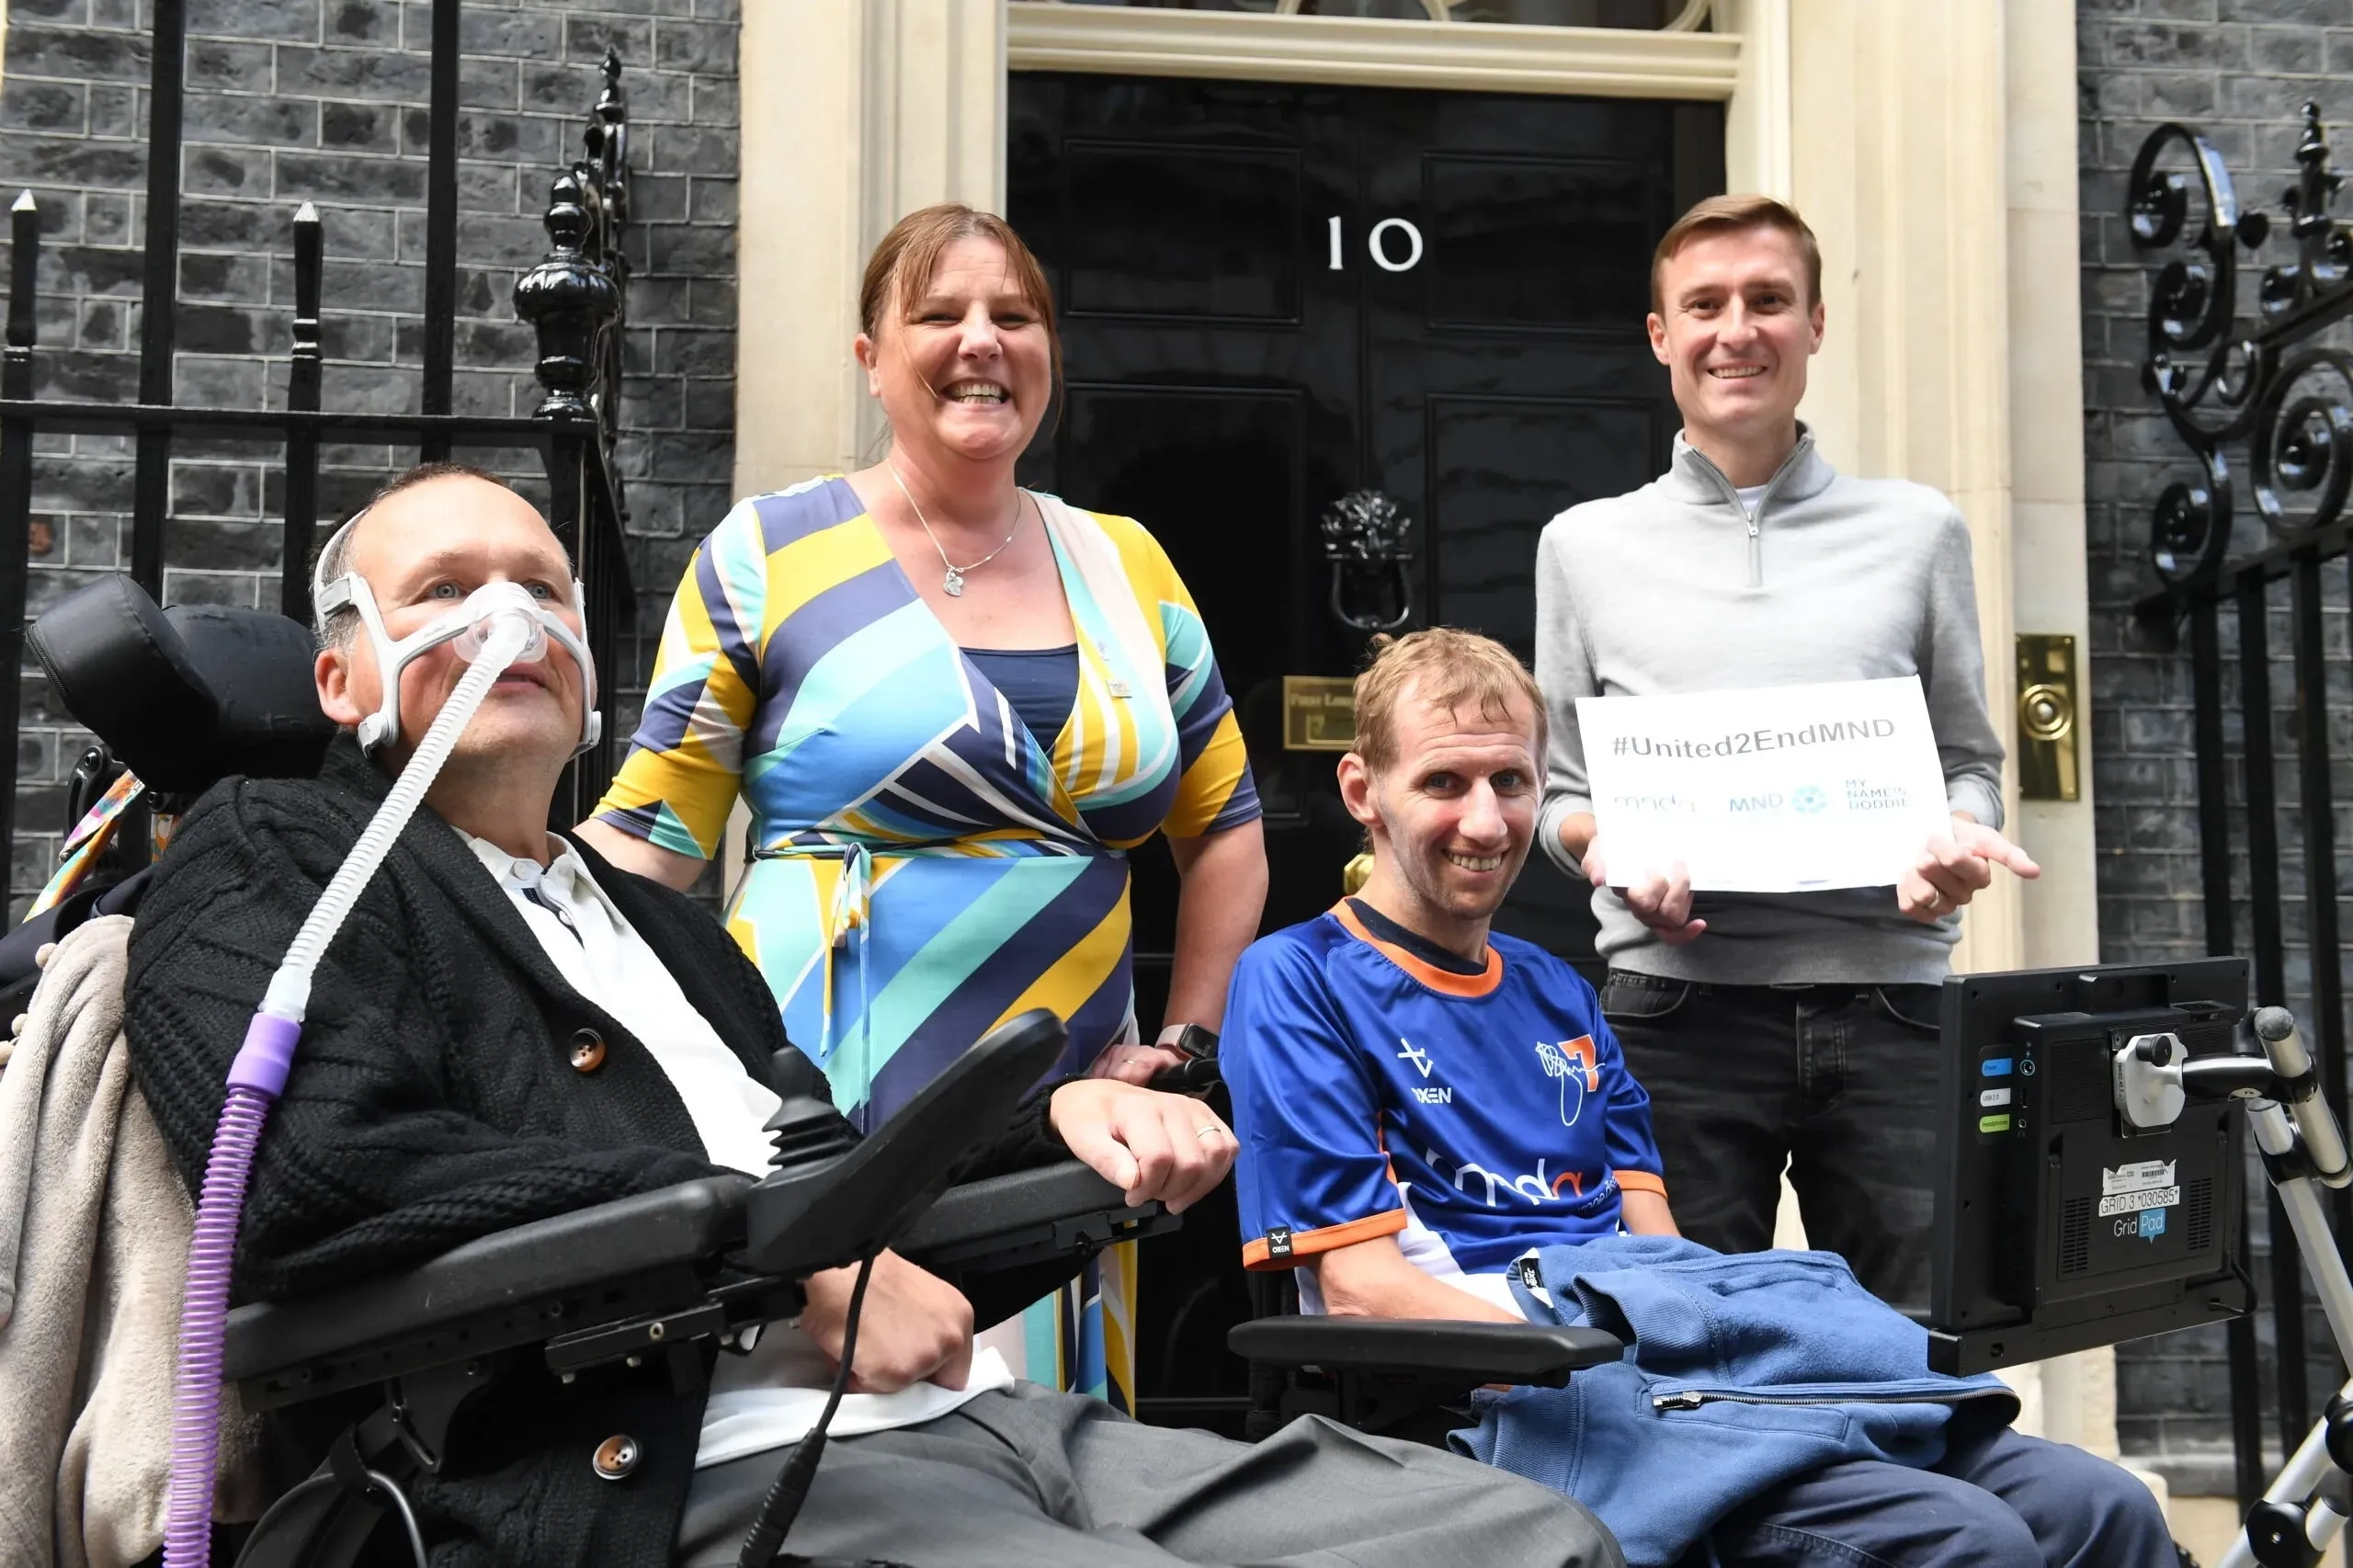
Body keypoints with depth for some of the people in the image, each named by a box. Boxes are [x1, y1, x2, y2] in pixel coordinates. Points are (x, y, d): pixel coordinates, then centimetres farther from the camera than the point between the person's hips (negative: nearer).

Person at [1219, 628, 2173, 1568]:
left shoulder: (1558, 996, 23)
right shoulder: (1297, 983, 1)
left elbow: (1657, 1246, 16)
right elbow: (1363, 1287, -7)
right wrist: (1584, 1353, -18)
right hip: (1507, 1396, -7)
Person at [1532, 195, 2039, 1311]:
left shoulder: (1918, 530, 12)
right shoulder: (1586, 543, 12)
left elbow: (1970, 759, 15)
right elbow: (1558, 790, 14)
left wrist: (1961, 839, -7)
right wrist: (1603, 844, -8)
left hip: (1886, 998, 1)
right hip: (1678, 1006, 0)